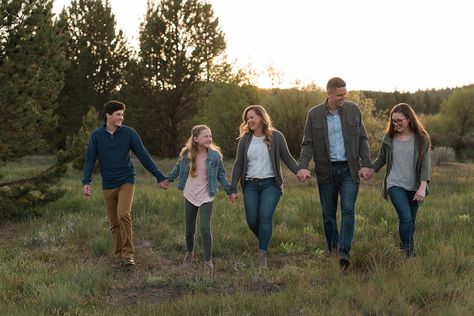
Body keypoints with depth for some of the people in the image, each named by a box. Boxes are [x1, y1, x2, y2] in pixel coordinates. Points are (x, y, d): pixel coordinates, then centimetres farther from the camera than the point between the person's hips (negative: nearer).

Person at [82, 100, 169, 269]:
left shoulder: (129, 133, -4)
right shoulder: (96, 135, -1)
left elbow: (144, 156, -2)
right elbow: (90, 160, -2)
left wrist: (160, 177, -3)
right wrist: (86, 182, -16)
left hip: (126, 182, -2)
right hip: (108, 185, 2)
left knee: (123, 215, -21)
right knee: (114, 223, 7)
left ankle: (128, 254, -14)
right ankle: (119, 257, 17)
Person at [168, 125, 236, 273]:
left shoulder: (215, 155, -9)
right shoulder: (186, 154, -7)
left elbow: (221, 175, 2)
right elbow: (178, 169, 12)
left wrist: (229, 191, 3)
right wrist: (167, 179, 18)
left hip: (206, 197, -2)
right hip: (190, 196, 2)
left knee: (205, 228, -13)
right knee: (189, 229, 12)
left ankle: (208, 261, -1)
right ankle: (189, 253, 39)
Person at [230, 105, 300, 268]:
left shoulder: (276, 136, -1)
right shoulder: (245, 139, 6)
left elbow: (287, 157, 3)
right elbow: (238, 164, 9)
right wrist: (233, 188, 6)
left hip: (270, 183, -3)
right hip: (251, 185, 3)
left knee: (265, 217, -15)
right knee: (252, 221, 0)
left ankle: (262, 254, -9)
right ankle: (264, 241, 29)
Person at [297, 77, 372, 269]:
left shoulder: (353, 110, 3)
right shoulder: (314, 114, 0)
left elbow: (362, 139, 7)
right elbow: (307, 144, 0)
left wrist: (366, 164, -5)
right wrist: (303, 167, -15)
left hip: (349, 169, 0)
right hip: (326, 170, 0)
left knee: (348, 209, -12)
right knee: (328, 214, 6)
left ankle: (344, 252, -15)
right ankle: (332, 250, 18)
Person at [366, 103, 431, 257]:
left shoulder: (421, 138, -3)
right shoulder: (389, 137, 2)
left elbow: (425, 163, -8)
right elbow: (382, 158, 16)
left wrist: (423, 187, -18)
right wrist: (371, 170, 1)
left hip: (414, 187, 1)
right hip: (395, 184, -1)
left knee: (411, 221, 10)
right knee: (406, 218, -16)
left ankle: (404, 248, 30)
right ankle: (408, 253, -8)